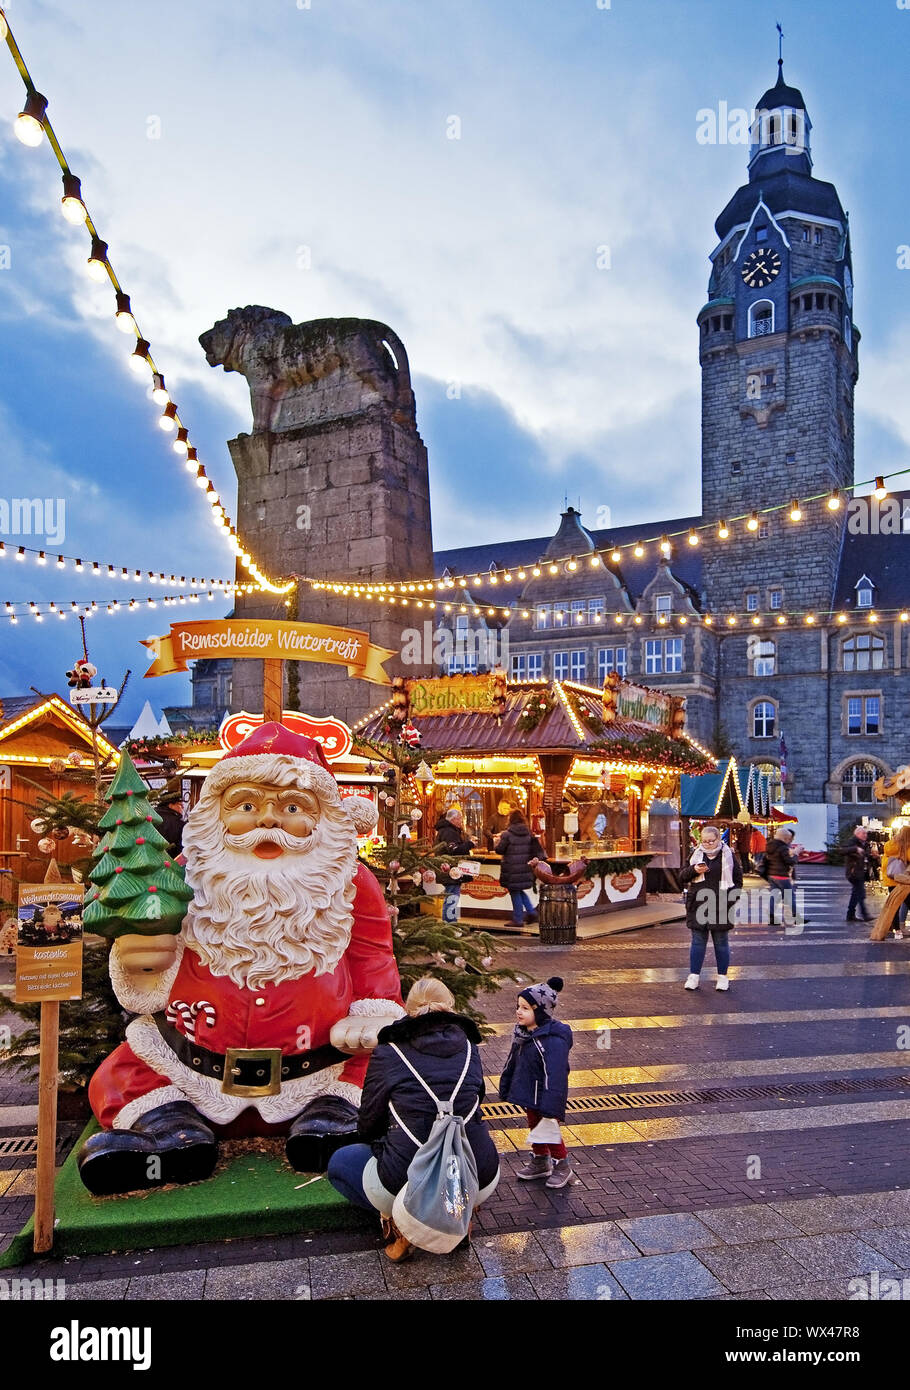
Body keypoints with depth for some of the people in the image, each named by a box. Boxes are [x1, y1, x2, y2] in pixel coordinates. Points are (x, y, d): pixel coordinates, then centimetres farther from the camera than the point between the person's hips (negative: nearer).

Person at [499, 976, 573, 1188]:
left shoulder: (554, 1040, -30)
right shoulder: (523, 1033, -2)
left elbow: (554, 1075, -30)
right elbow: (512, 1062, 12)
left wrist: (551, 1106, -30)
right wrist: (505, 1087, 18)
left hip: (546, 1096, -8)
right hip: (528, 1094, 8)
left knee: (549, 1130, 6)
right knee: (534, 1126, 22)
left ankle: (562, 1166, 28)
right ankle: (540, 1161, 42)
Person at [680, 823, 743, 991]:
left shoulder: (728, 855, 3)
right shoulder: (695, 854, 8)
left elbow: (738, 879, 6)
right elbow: (682, 876, 8)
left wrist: (733, 899, -5)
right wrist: (694, 870, -12)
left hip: (721, 906, -2)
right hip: (698, 905, 2)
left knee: (721, 942, 7)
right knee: (698, 941, 5)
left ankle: (723, 977, 17)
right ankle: (694, 976, 10)